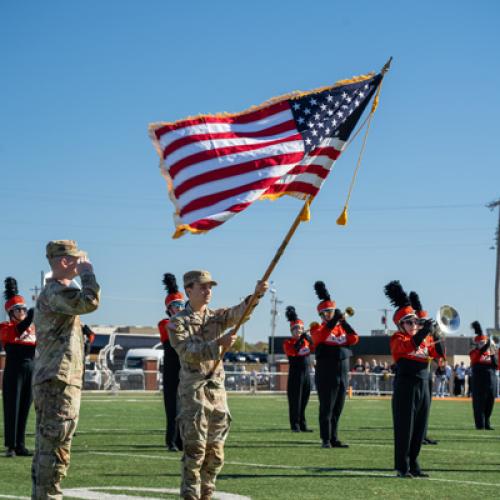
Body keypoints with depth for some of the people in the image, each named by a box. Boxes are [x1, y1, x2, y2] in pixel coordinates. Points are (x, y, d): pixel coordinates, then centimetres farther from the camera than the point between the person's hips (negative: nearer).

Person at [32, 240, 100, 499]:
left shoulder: (53, 291, 21)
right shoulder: (55, 291, -12)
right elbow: (90, 302, -29)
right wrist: (87, 272, -15)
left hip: (50, 382, 11)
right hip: (59, 382, -11)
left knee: (46, 448, 12)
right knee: (55, 448, -10)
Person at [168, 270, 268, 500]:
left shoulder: (217, 316, 11)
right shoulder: (177, 322, -2)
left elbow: (239, 312, -10)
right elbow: (188, 352, -17)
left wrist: (256, 295, -30)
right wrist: (218, 344, -29)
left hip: (218, 390, 5)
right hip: (194, 391, -5)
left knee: (215, 454, 8)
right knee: (195, 451, -9)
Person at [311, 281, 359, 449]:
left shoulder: (342, 328, 14)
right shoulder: (318, 328, 0)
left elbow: (354, 339, -2)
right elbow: (320, 336, -24)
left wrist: (344, 322, -9)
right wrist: (334, 320, -30)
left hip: (343, 373, 5)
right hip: (326, 374, -5)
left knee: (337, 409, 8)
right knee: (326, 408, -5)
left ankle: (334, 439, 14)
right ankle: (326, 440, -3)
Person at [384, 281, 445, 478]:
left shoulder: (425, 338, 15)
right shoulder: (397, 338, -4)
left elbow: (439, 354, 4)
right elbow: (409, 346, -25)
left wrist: (435, 336, -11)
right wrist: (424, 331, -34)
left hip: (423, 386, 6)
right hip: (405, 386, -6)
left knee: (419, 428, 9)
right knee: (404, 428, -5)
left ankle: (413, 464, 17)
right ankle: (402, 467, -1)